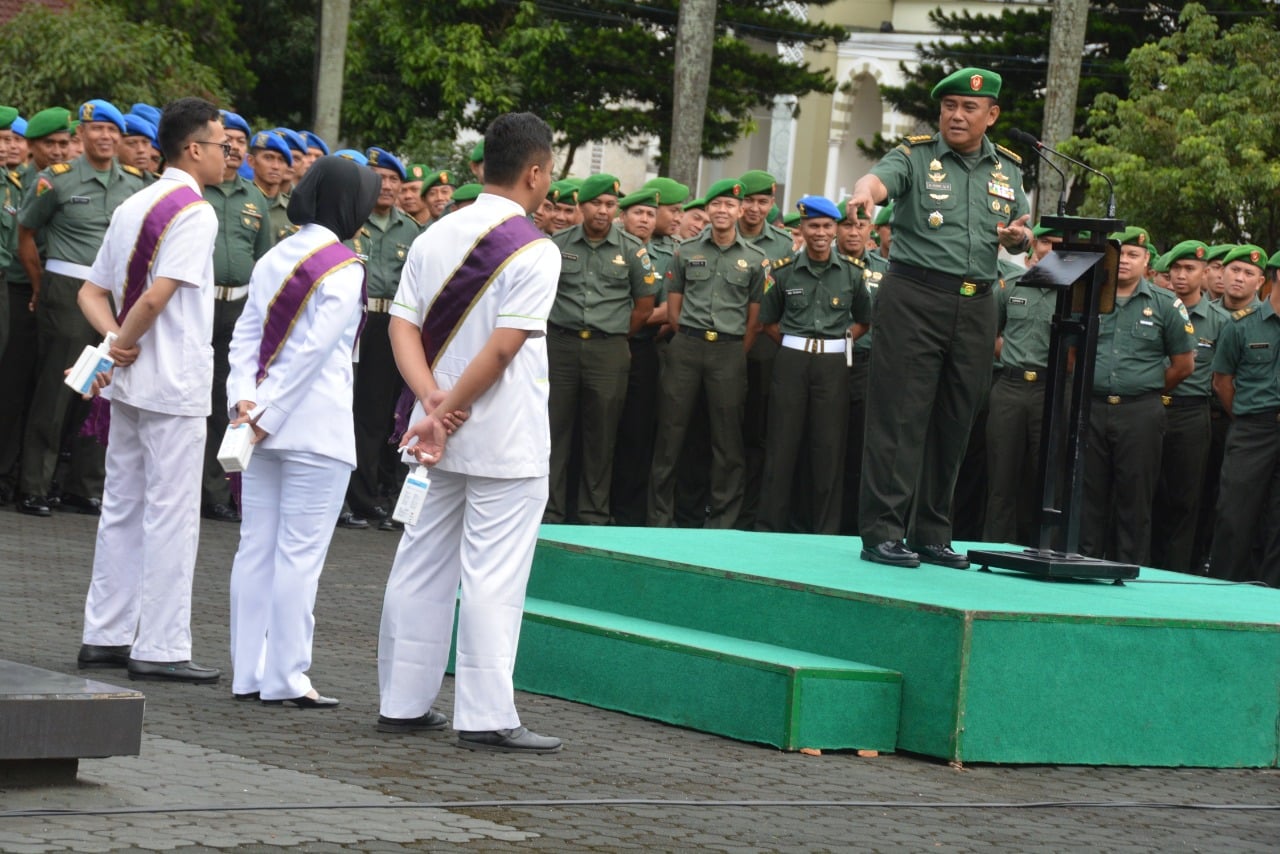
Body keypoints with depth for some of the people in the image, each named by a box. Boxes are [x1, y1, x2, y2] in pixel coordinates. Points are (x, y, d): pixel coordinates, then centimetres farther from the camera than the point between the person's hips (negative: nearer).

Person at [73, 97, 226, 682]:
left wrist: (116, 340, 0)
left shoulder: (132, 206, 14)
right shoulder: (194, 211, -14)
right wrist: (124, 343, -10)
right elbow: (159, 294, -24)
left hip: (130, 382, 9)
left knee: (122, 508, 13)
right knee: (171, 514, -4)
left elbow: (92, 292, 14)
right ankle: (160, 648, -3)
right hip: (173, 387, -9)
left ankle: (104, 636, 16)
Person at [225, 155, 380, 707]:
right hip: (317, 429, -7)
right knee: (299, 553, -4)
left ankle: (248, 673, 11)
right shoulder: (342, 268, -10)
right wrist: (268, 413, -12)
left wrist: (245, 398, -2)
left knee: (256, 547, 8)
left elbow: (246, 334, 7)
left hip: (266, 426, 7)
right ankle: (285, 677, -4)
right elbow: (313, 350, -15)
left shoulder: (274, 259, 12)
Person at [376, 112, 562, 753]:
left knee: (422, 566, 12)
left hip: (441, 440, 7)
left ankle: (402, 701, 18)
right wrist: (447, 413, -14)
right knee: (493, 576, -4)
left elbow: (403, 324, 0)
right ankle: (485, 716, -3)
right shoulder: (534, 252, -13)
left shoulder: (436, 237, 8)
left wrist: (433, 402, -9)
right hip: (507, 440, -7)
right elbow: (503, 348, -19)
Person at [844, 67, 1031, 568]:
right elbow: (880, 178, -21)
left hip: (976, 305, 4)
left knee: (954, 423, 7)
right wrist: (864, 192, -45)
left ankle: (932, 535, 15)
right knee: (900, 417, -7)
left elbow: (1021, 237, 17)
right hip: (915, 296, -4)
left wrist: (1018, 236, -8)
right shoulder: (916, 156, 0)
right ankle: (882, 532, -7)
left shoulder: (1008, 169, 14)